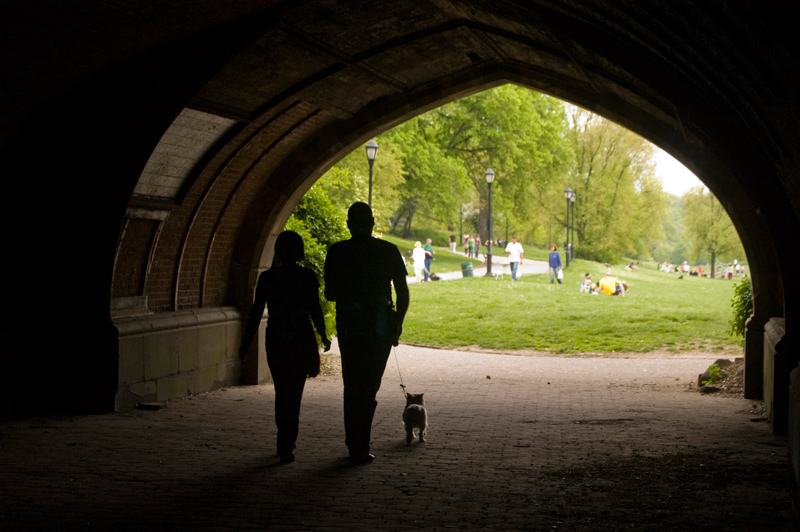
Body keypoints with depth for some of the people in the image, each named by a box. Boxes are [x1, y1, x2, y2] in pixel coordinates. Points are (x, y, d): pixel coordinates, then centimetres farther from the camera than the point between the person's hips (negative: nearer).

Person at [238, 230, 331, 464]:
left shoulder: (267, 278, -1)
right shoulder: (308, 277, -6)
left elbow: (256, 313, -1)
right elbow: (315, 311, -4)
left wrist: (246, 344, 5)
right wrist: (323, 337, 13)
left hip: (275, 340, 2)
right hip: (301, 340, -2)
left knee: (281, 392, 17)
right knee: (294, 394, 3)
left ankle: (285, 442, 25)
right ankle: (286, 446, -4)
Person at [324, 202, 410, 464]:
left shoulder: (337, 252, -1)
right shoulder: (388, 251, -1)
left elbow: (330, 293, 1)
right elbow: (403, 293, 0)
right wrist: (397, 323, 11)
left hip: (348, 323, 0)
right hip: (380, 323, 0)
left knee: (352, 384, 14)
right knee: (370, 384, 6)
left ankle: (355, 444, 18)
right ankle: (359, 447, 1)